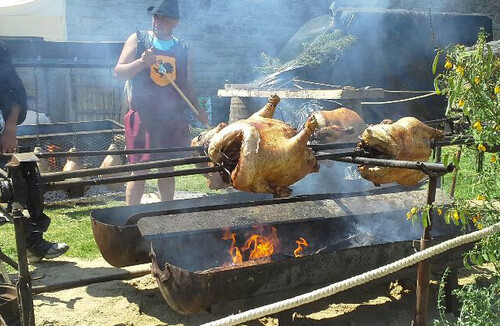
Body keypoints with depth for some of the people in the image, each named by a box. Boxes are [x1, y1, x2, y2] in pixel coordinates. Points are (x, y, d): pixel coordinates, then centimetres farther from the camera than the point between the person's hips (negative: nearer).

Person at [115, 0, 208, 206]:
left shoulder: (181, 48, 11)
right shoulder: (138, 39, 2)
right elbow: (118, 72, -4)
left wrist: (198, 109, 6)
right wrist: (142, 62, -20)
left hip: (173, 119, 3)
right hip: (143, 117, -3)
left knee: (168, 169, 11)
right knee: (139, 171, -3)